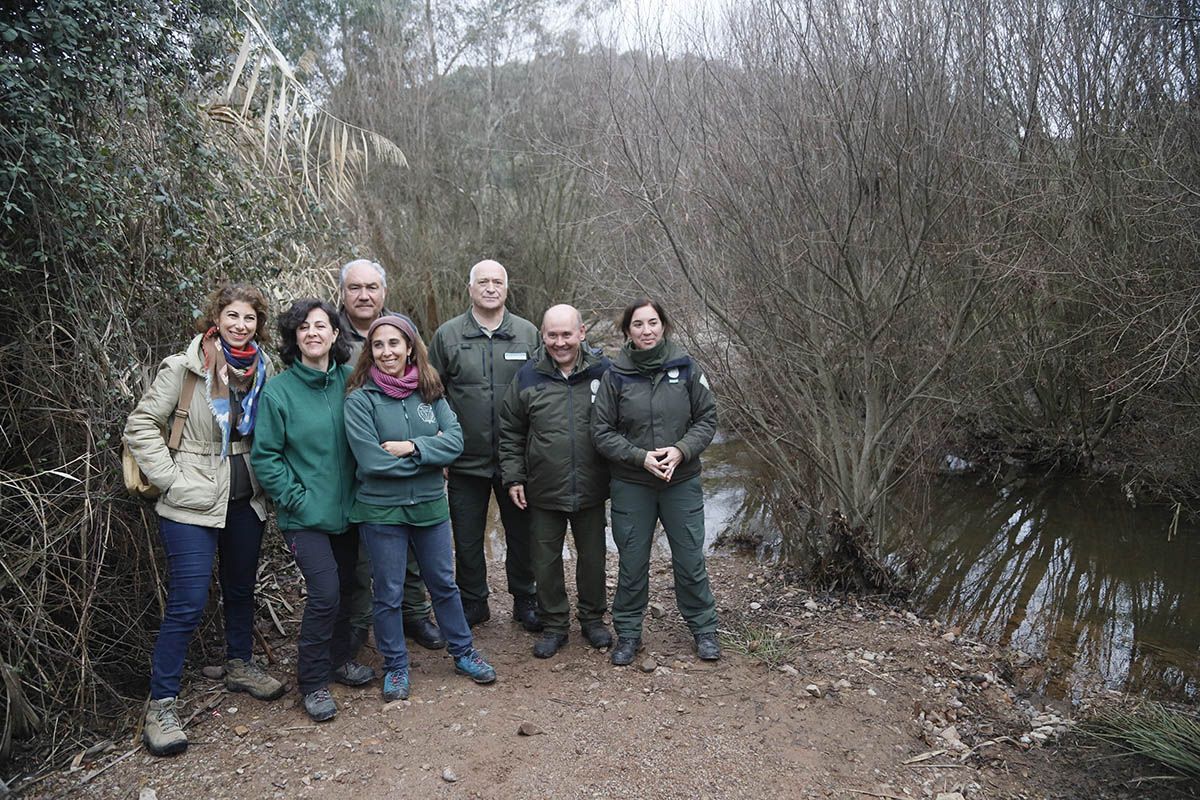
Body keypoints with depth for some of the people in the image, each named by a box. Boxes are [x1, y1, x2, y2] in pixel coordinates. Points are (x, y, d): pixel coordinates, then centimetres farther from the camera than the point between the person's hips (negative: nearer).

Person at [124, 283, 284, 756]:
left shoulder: (263, 371, 4)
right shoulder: (184, 368, -11)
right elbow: (140, 427, -8)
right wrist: (172, 480, -13)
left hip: (246, 501, 5)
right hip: (193, 505, -5)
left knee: (241, 588, 19)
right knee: (188, 604, -4)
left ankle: (239, 665, 40)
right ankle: (161, 704, 10)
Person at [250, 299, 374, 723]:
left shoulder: (350, 381, 0)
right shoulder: (278, 391, -10)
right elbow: (264, 457, -7)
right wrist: (297, 498, -12)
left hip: (346, 510, 4)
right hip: (306, 516, -4)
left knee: (346, 587, 15)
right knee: (325, 592, -10)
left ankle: (338, 659, 37)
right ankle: (313, 682, 9)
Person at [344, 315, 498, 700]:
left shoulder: (430, 392, 0)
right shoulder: (360, 399, -11)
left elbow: (455, 439, -10)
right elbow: (372, 460, -20)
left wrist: (412, 447, -23)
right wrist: (430, 453, -13)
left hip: (430, 505, 3)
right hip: (381, 510, -3)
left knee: (444, 582, 18)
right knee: (389, 593, 11)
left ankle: (463, 651, 35)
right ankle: (395, 666, 29)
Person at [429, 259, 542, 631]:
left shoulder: (528, 334, 1)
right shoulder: (447, 335, -1)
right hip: (466, 459, 0)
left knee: (522, 533, 13)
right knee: (467, 537, 11)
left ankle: (525, 600, 32)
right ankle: (473, 603, 30)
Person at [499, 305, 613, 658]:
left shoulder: (603, 372, -4)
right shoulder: (527, 377, -4)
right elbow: (510, 432, 4)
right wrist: (513, 477, 0)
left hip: (591, 491, 0)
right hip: (543, 493, 0)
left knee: (592, 557, 15)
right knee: (545, 562, 10)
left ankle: (593, 618, 35)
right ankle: (554, 625, 28)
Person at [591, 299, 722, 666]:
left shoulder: (686, 367, -3)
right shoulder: (616, 375, -6)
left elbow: (707, 418, 1)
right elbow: (602, 431, -5)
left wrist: (681, 450, -15)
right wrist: (641, 457, -16)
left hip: (682, 482, 1)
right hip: (631, 484, 0)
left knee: (690, 559, 9)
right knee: (631, 563, 10)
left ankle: (703, 628, 29)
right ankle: (628, 633, 27)